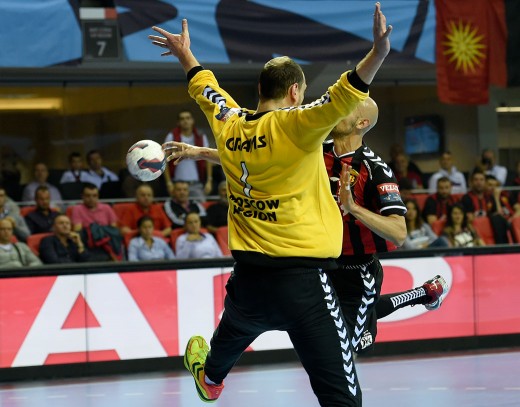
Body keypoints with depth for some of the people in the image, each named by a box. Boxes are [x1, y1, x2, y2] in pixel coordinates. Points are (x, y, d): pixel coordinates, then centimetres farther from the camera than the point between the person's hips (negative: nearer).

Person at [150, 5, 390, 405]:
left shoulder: (228, 126, 6)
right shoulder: (293, 126, -13)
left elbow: (206, 89, 26)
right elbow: (339, 100, -32)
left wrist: (185, 55, 45)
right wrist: (377, 55, -44)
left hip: (247, 279, 7)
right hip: (302, 278, -7)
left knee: (231, 337, 40)